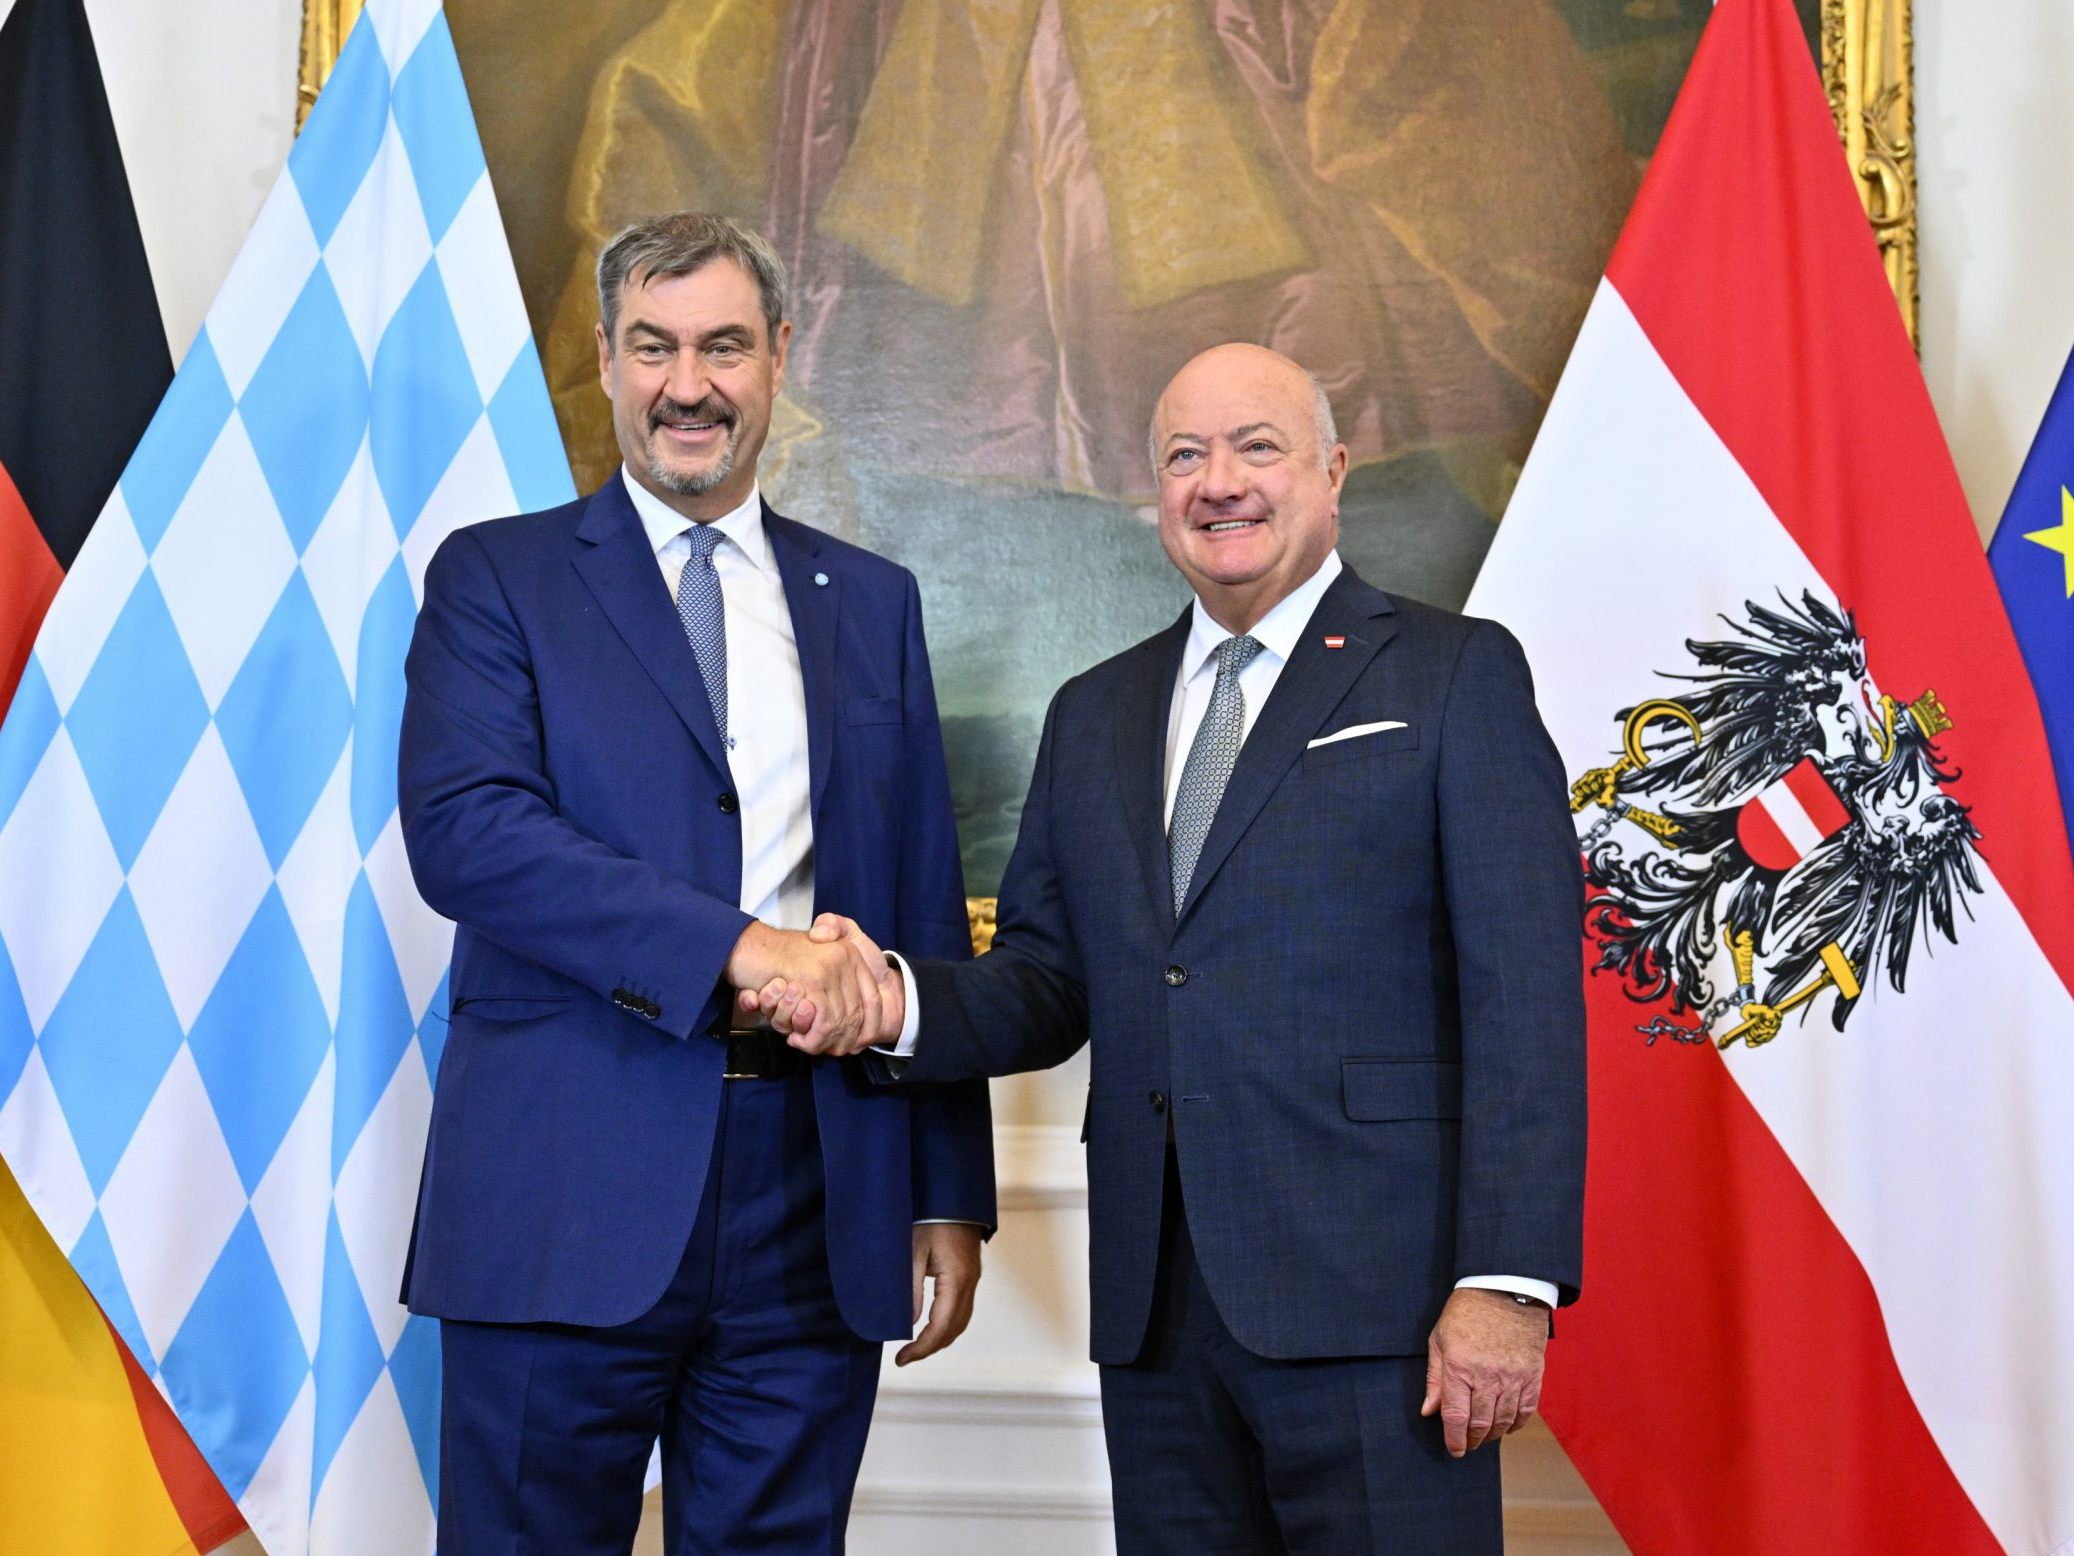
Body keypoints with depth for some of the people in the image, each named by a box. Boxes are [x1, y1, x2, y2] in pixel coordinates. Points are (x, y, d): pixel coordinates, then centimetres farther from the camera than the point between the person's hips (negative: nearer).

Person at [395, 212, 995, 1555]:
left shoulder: (872, 601, 15)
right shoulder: (497, 576, 5)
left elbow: (928, 912, 13)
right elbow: (462, 827, -12)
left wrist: (951, 1193, 8)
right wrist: (737, 947, -21)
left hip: (816, 1200, 3)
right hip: (566, 1195, -2)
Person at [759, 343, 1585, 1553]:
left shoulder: (1458, 674, 1)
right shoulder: (1096, 713, 17)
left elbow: (1525, 999, -6)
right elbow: (1053, 985, 14)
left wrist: (1507, 1281, -14)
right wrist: (904, 1004, -6)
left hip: (1370, 1302, -4)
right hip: (1156, 1309, 5)